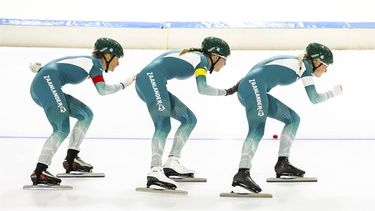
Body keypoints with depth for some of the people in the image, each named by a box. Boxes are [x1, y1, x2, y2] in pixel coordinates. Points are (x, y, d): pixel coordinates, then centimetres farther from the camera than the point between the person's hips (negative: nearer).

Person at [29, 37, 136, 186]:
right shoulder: (95, 62, -1)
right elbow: (102, 90, -14)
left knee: (86, 115, 13)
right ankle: (39, 172, -25)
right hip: (48, 83, -10)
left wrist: (39, 69, 25)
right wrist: (123, 85, -3)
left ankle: (71, 160, 13)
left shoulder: (86, 60, 23)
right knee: (62, 130, -17)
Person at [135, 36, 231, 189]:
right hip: (151, 79, -9)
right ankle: (155, 171, -39)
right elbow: (202, 89, -15)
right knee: (164, 126, -24)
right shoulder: (202, 59, -2)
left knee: (189, 119, 12)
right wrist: (226, 92, -4)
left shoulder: (193, 55, 24)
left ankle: (171, 163, 7)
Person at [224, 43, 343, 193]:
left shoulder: (296, 62, 26)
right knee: (257, 130, -25)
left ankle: (282, 163, 12)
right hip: (254, 86, -10)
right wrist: (334, 93, 17)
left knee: (293, 119, 14)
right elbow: (314, 98, 2)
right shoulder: (305, 65, 3)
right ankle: (242, 173, -41)